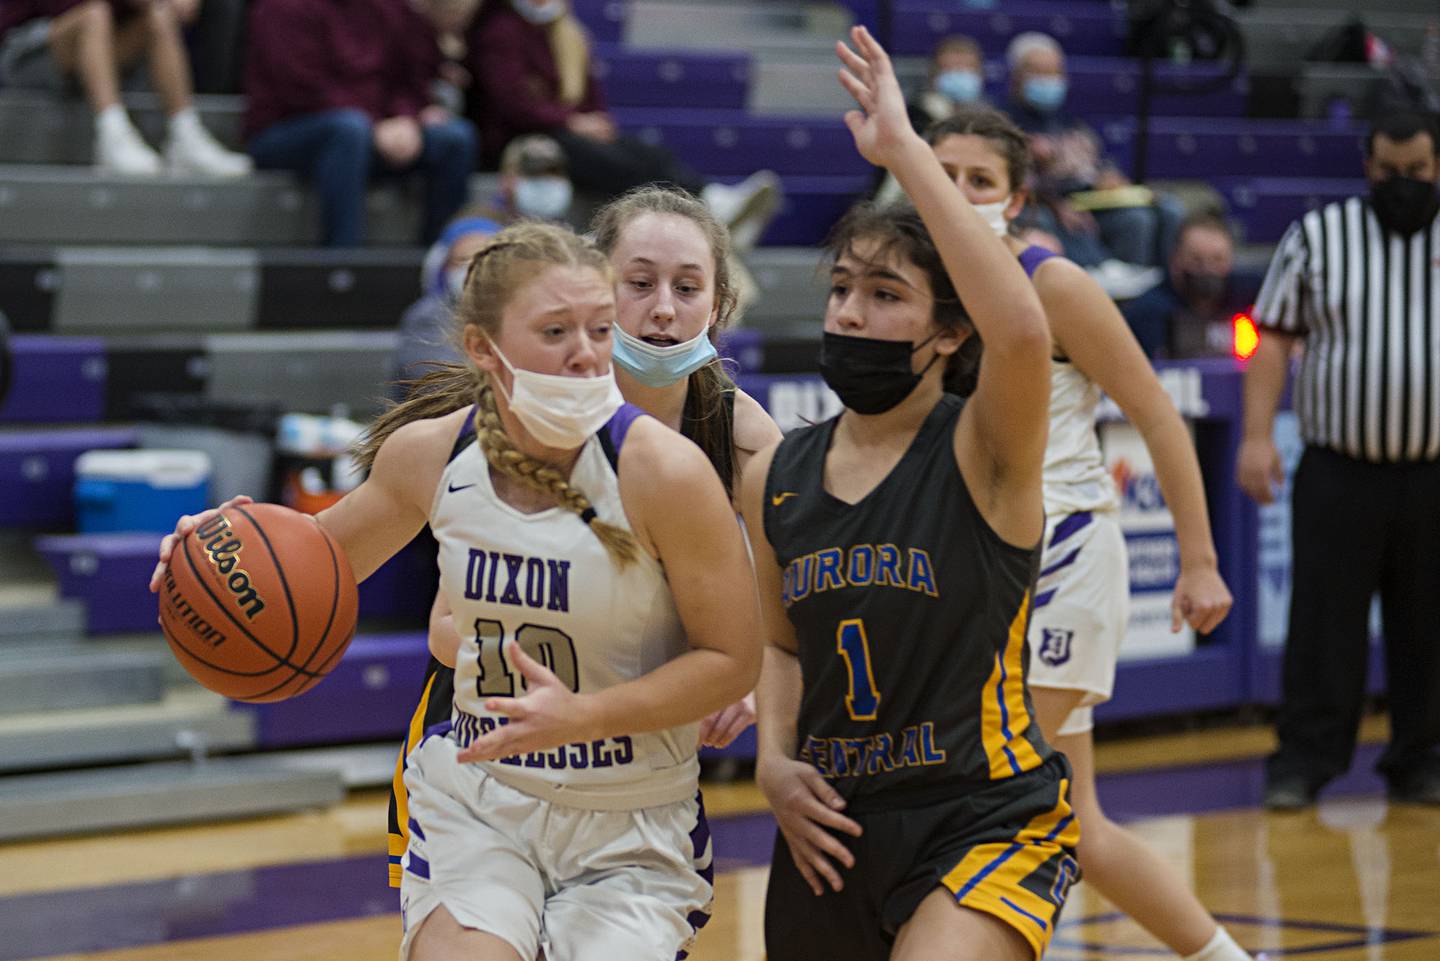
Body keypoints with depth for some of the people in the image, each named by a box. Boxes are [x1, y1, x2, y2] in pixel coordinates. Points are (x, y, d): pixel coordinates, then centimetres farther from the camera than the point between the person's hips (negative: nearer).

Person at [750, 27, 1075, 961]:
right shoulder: (776, 478, 6)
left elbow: (1024, 332, -33)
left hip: (992, 825, -6)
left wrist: (903, 148, -32)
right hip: (834, 830, 6)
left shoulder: (983, 454, -10)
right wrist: (775, 757, 2)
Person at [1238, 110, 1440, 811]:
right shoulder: (1317, 237, 6)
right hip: (1339, 470, -1)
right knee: (1323, 619, -2)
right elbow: (1274, 338, 4)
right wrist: (1257, 434, -5)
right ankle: (1303, 760, 4)